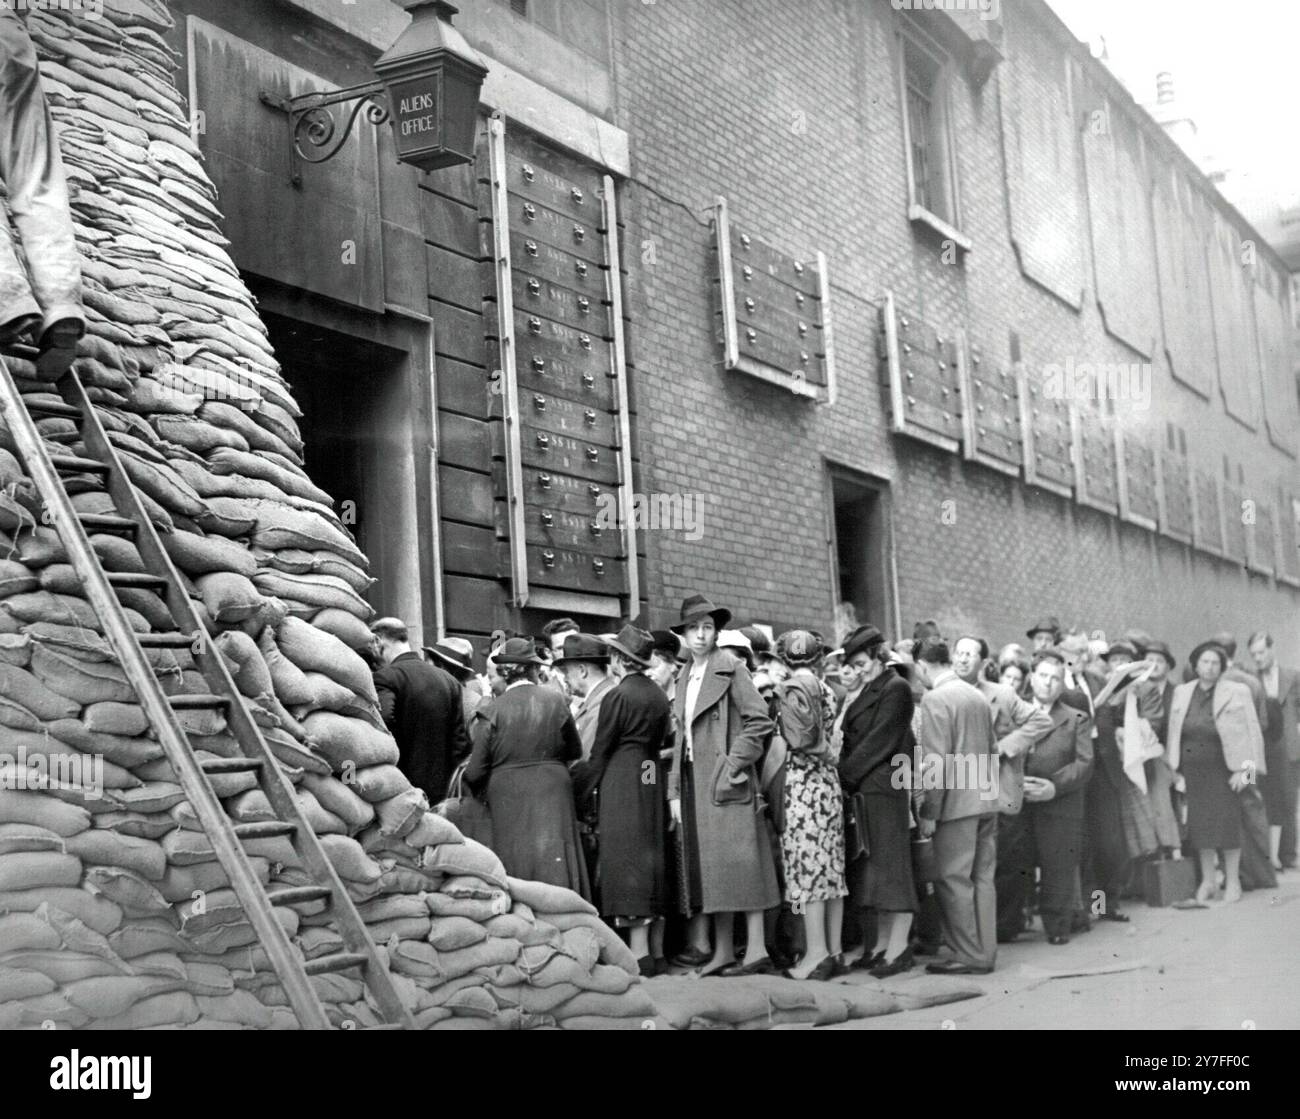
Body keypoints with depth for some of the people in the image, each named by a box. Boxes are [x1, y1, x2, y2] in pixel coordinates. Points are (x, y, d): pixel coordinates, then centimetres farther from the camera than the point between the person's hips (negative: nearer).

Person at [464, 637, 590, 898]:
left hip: (508, 800, -1)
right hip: (552, 796, 1)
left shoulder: (493, 711, -6)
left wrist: (482, 791, 17)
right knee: (555, 866, 4)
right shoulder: (555, 701, -2)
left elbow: (475, 772, -5)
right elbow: (575, 752, 10)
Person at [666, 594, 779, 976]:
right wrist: (675, 790, 13)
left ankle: (756, 950, -7)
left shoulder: (731, 669, -5)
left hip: (725, 781, -7)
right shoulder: (685, 676, 16)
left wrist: (733, 766, -14)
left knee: (737, 862, -9)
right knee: (708, 867, 7)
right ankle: (722, 953, 11)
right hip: (695, 783, 7)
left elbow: (759, 722, -11)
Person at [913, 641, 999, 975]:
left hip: (957, 803, -8)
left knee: (954, 880, 0)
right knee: (982, 878, 12)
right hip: (987, 800, 8)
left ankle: (969, 956, 2)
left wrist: (929, 811, -13)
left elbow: (937, 760, -17)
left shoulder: (935, 699, -12)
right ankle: (985, 953, 16)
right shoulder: (978, 696, 12)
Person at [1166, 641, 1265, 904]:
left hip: (1224, 770, -3)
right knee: (1200, 825, 3)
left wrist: (1246, 769, -9)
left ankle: (1232, 881, 10)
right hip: (1193, 772, 3)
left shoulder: (1237, 692, -2)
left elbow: (1251, 732, -3)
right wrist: (1175, 768, 5)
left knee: (1228, 823, -2)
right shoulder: (1181, 692, 9)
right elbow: (1174, 732, 11)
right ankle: (1207, 881, 14)